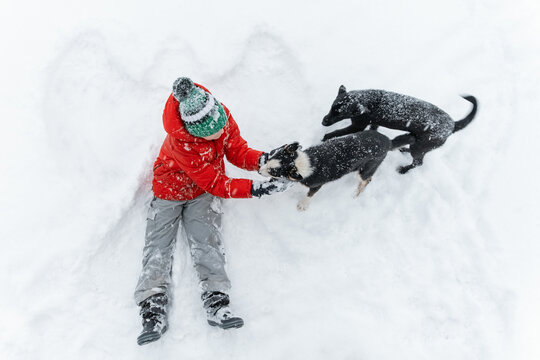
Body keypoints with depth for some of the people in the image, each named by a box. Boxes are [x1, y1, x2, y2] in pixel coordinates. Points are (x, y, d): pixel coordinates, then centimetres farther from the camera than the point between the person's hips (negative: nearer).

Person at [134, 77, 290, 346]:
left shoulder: (221, 116, -22)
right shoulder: (181, 142, -36)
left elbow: (237, 151, -9)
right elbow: (215, 184, -31)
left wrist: (263, 160, -30)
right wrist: (255, 189, -37)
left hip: (205, 193, 3)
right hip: (170, 190, -3)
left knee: (206, 242, -15)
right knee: (158, 246, -11)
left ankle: (216, 304, -24)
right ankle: (153, 311, -14)